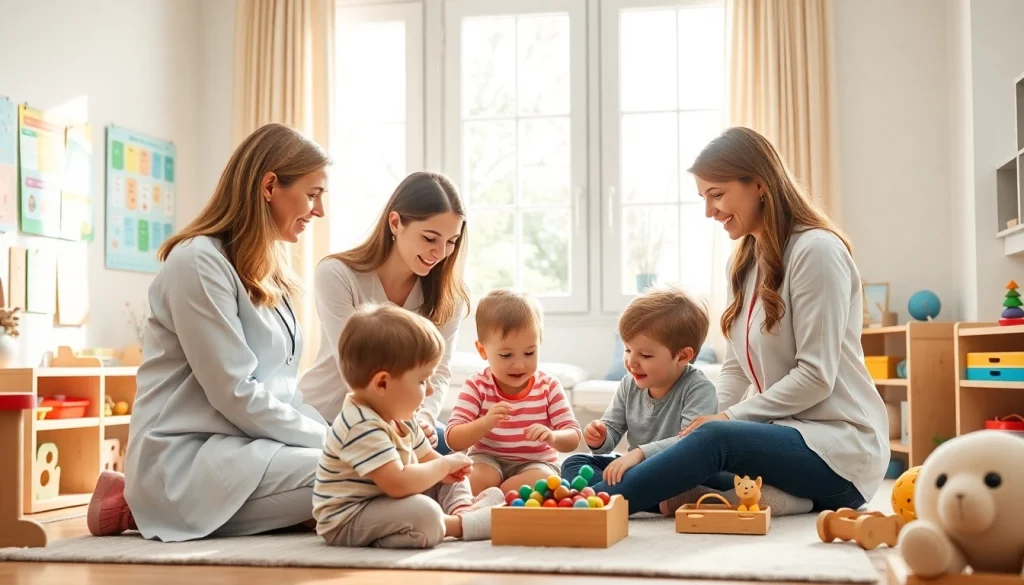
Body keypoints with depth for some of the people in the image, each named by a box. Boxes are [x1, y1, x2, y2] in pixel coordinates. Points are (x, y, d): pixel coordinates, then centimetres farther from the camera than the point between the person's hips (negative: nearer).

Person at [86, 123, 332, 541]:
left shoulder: (266, 271, 16)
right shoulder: (199, 261, -13)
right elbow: (236, 396, -18)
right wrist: (330, 439, -11)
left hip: (244, 446, 9)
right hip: (188, 457, -9)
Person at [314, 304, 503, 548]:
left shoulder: (399, 418, 6)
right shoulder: (362, 428, -28)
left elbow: (426, 456, 20)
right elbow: (398, 484, -36)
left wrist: (449, 467, -4)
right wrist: (444, 465, -20)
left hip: (382, 502, 11)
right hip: (346, 523, -11)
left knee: (450, 480, 15)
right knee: (424, 514, -35)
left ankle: (461, 506, -10)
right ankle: (462, 524, -11)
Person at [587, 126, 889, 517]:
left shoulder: (816, 250, -12)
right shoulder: (748, 261, 15)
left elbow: (816, 376, -16)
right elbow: (736, 368, 13)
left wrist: (732, 417, -15)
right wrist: (705, 422, -4)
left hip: (840, 445, -8)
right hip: (786, 434, 8)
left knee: (716, 440, -34)